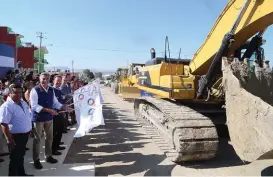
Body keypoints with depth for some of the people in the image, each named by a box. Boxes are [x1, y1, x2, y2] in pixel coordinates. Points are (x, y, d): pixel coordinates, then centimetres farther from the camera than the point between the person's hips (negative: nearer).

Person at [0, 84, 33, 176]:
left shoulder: (23, 102, 5)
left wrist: (29, 130, 18)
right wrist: (9, 139, -24)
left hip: (24, 134, 8)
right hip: (15, 136, -8)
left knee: (21, 156, 24)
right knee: (15, 158, 7)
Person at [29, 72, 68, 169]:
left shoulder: (51, 90, 2)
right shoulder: (35, 90, -16)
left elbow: (55, 103, 7)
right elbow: (34, 106, -23)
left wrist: (63, 107, -11)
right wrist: (48, 110, -31)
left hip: (49, 117, 6)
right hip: (38, 118, -6)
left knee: (49, 137, 17)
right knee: (37, 139, 7)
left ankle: (48, 156, 35)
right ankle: (36, 160, 23)